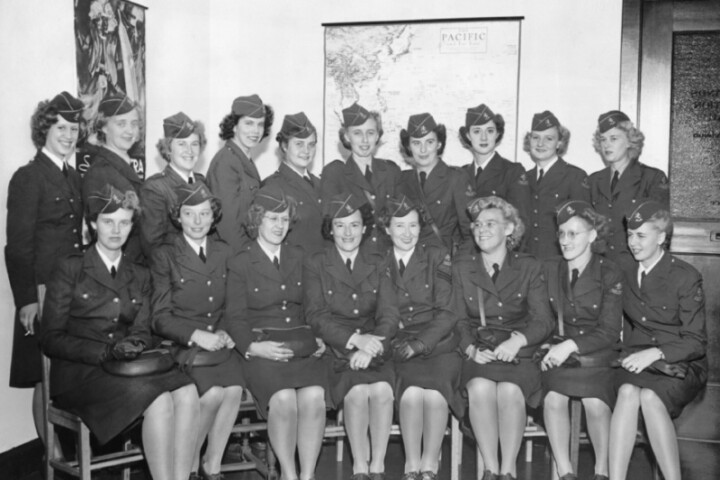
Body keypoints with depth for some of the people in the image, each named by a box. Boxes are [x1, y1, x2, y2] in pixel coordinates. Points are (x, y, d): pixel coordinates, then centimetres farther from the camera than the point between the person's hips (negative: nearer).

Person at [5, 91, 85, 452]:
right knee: (45, 379, 3)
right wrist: (27, 299, -15)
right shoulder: (28, 177, -8)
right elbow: (17, 245, -11)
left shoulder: (74, 177, 13)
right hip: (44, 293, -6)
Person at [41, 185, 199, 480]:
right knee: (158, 402, -31)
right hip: (79, 371, -4)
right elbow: (51, 339, -2)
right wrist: (106, 352, -16)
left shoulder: (140, 276, 18)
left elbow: (142, 331, 13)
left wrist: (134, 345, -12)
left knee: (187, 394, -28)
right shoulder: (70, 269, 4)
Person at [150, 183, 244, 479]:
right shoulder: (164, 255, -1)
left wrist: (224, 333, -4)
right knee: (213, 393, -26)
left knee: (234, 389, -24)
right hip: (181, 344, -3)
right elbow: (161, 318, -6)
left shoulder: (224, 253, 13)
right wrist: (197, 335, -18)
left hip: (218, 342, 4)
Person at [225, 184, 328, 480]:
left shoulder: (299, 259, 20)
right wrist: (253, 346, -15)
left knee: (314, 396, -27)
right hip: (262, 347, -2)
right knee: (283, 399, -30)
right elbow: (236, 318, 2)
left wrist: (318, 338, 2)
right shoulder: (240, 264, 8)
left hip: (302, 344, 3)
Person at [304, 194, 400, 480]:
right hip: (336, 352, -2)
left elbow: (389, 314, 1)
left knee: (382, 389, -28)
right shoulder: (315, 265, 5)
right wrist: (354, 339, -22)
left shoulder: (377, 264, 12)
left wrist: (371, 344, -19)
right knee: (358, 391, -29)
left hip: (374, 350, 2)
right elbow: (316, 316, -6)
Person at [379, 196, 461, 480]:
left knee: (434, 394, -29)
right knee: (412, 393, -30)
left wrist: (419, 344, -14)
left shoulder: (437, 258, 9)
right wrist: (394, 342, -12)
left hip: (439, 345, 0)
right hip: (398, 347, 0)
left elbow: (447, 312, 0)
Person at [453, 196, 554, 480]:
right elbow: (459, 319, 7)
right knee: (481, 387, -32)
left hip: (518, 353, 0)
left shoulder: (529, 268, 10)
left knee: (509, 391, -32)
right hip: (477, 353, 1)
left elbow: (543, 320, 2)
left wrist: (518, 340, -18)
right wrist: (471, 348, -13)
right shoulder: (460, 267, 13)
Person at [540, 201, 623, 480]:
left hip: (597, 353, -2)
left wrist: (571, 346, -21)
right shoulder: (549, 269, 9)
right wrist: (550, 345, -9)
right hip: (558, 352, 2)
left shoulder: (609, 274, -2)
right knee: (553, 397, -28)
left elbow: (609, 332, -8)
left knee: (595, 402, -29)